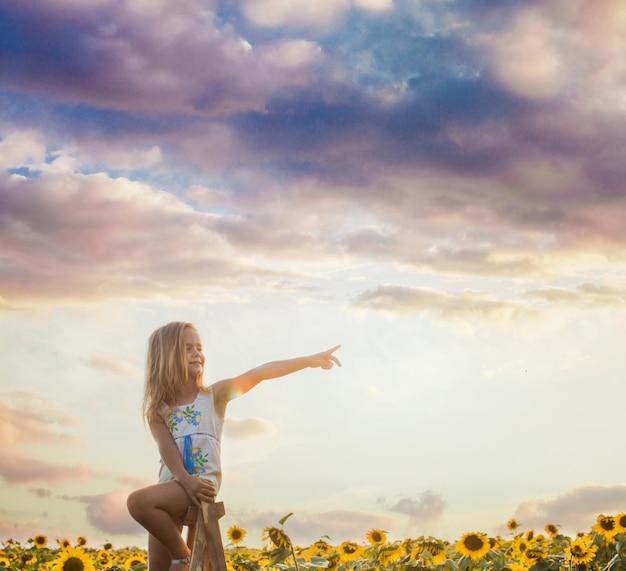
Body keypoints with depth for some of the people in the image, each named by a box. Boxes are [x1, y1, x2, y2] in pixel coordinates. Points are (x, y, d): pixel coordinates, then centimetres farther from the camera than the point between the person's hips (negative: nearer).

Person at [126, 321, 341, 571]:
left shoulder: (214, 395, 5)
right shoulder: (157, 409, 10)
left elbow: (258, 374, -6)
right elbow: (166, 447, -5)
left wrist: (309, 360, -16)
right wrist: (185, 479, -25)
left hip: (203, 481, -4)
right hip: (172, 484, 4)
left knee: (138, 502, -27)